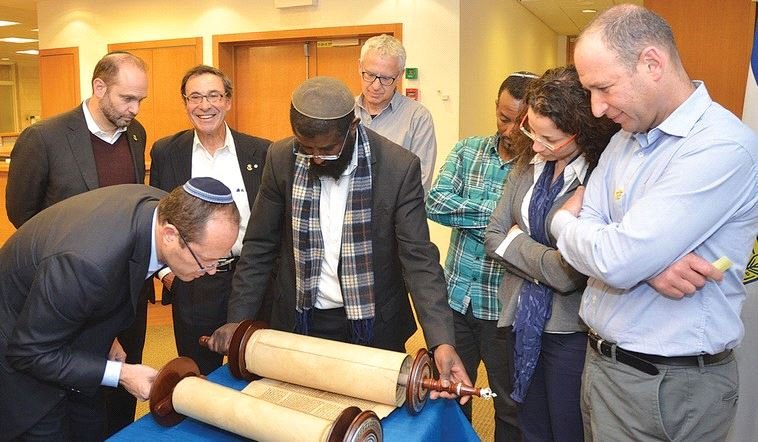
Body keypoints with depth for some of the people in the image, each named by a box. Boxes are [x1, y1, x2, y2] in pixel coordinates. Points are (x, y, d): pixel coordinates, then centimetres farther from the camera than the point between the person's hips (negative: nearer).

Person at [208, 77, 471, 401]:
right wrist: (238, 318, -7)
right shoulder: (281, 159, -8)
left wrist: (441, 341, -28)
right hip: (300, 322, 2)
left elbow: (419, 258, -17)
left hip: (374, 326, -1)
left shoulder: (399, 167, -16)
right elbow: (260, 246, -1)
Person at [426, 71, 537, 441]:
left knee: (511, 407, 16)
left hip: (505, 306, -3)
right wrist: (499, 212, -18)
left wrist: (468, 214, -19)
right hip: (455, 296, 3)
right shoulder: (467, 150, 2)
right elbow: (435, 202, -12)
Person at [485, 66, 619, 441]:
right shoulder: (528, 165, -1)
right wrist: (543, 263, -14)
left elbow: (569, 274, -26)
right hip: (523, 320, 6)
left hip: (571, 331, -6)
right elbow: (493, 238, 1)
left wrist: (516, 240, -10)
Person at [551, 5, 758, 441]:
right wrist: (646, 260, -21)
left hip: (671, 386, -7)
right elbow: (591, 238, 1)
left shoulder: (722, 147, -21)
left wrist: (563, 220, -7)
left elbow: (616, 261, -27)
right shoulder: (624, 141, 6)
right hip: (602, 359, 7)